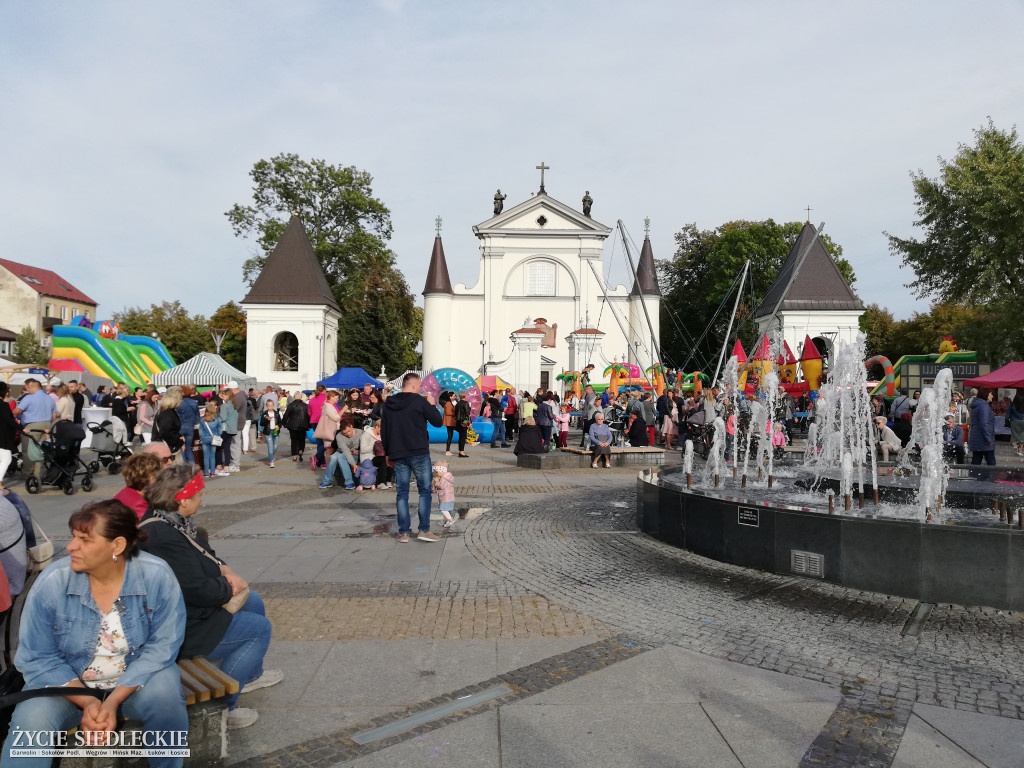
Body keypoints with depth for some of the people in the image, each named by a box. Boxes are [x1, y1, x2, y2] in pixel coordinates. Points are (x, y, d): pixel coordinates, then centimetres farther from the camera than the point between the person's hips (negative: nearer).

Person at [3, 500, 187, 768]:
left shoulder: (157, 576, -20)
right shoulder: (51, 582, -17)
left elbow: (162, 647, -15)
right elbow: (39, 658, -9)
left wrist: (113, 701, -26)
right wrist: (86, 702, -22)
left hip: (137, 678, 0)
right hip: (68, 683, 1)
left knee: (164, 696, -30)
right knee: (31, 720, -29)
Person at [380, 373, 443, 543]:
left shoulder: (388, 404, 8)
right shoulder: (420, 401, -9)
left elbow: (384, 431, 12)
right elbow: (438, 422, -6)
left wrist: (388, 452, 19)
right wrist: (432, 405, 9)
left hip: (398, 455, 5)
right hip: (419, 453, -4)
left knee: (401, 493, 8)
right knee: (425, 490, 5)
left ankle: (403, 532, 7)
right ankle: (424, 530, 0)